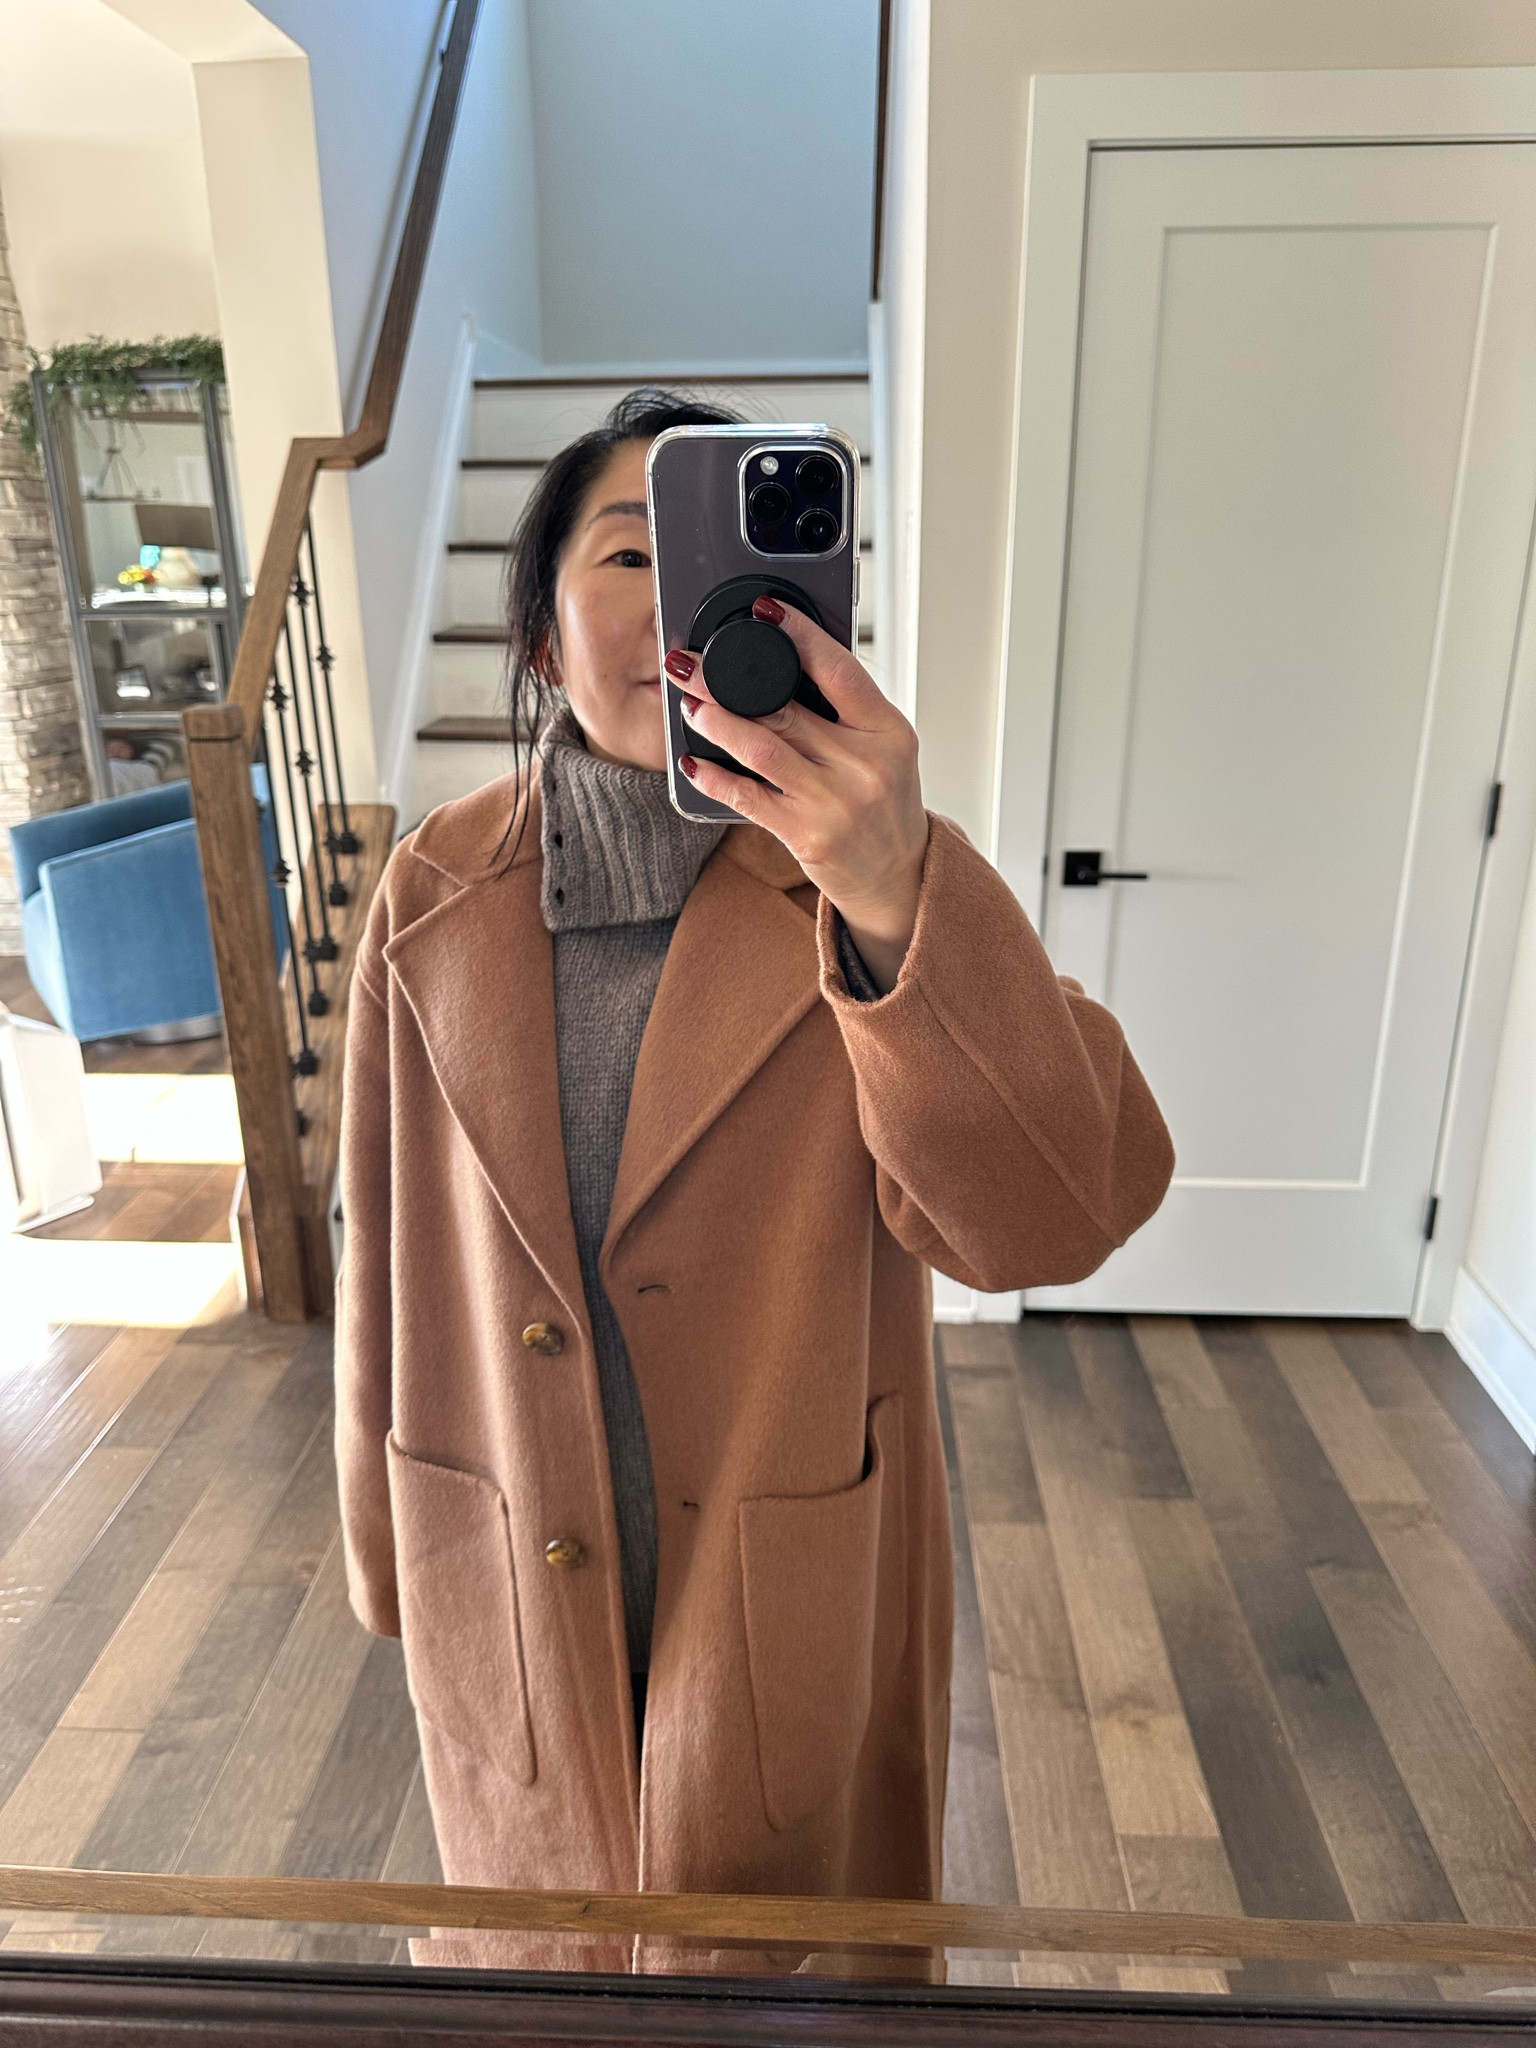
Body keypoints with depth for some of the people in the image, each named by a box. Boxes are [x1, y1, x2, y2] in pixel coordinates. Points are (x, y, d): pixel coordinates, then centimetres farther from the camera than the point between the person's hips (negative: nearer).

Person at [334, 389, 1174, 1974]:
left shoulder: (865, 884, -17)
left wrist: (898, 903, -48)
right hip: (508, 1590, 2)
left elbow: (1055, 1217, -31)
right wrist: (384, 1543, 9)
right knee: (539, 1911, 29)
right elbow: (389, 1252, -1)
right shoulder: (437, 895, -10)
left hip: (795, 1585, -1)